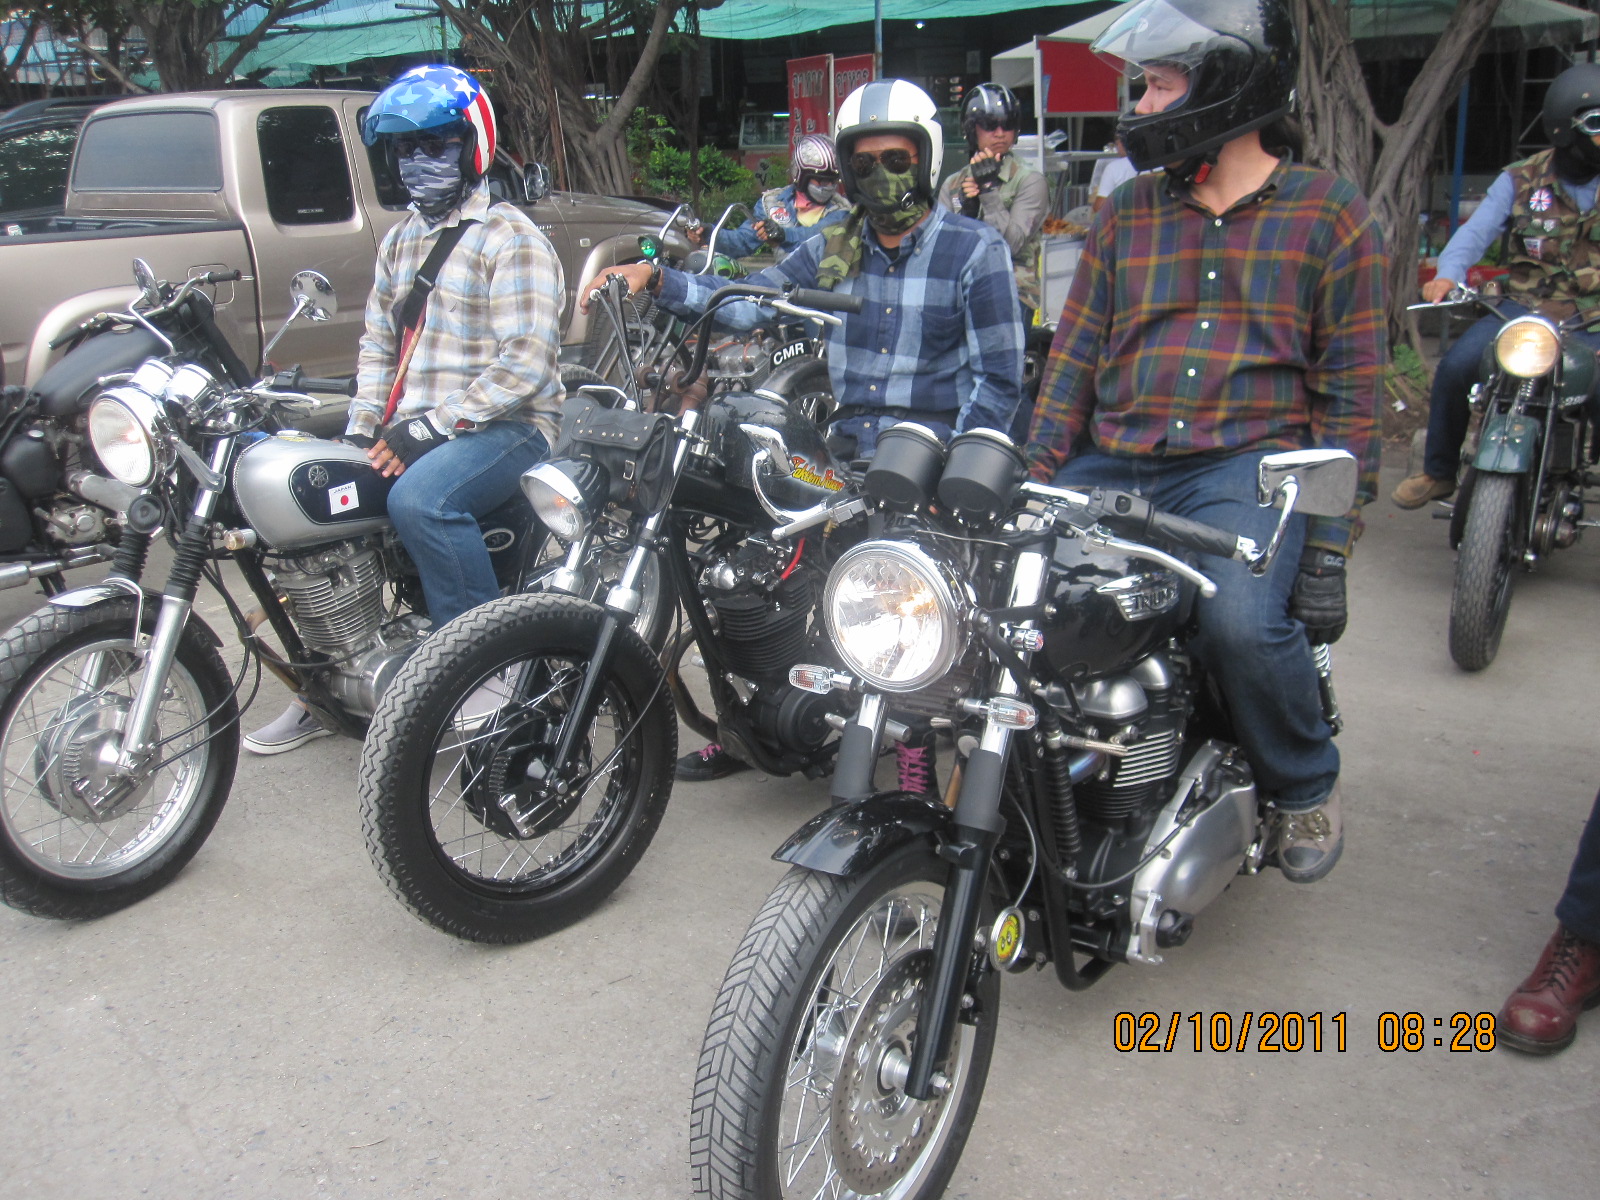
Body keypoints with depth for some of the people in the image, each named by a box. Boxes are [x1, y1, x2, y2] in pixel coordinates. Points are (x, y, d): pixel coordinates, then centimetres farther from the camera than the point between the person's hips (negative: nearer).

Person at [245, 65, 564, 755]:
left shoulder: (510, 238, -7)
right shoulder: (399, 243, 20)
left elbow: (524, 363, -17)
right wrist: (359, 437, 5)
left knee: (420, 499, -36)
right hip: (412, 431, 8)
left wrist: (430, 427, -21)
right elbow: (377, 345, 21)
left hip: (504, 427, -8)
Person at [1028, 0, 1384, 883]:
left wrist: (1329, 547, -7)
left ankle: (1305, 786, 0)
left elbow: (1349, 393, 1)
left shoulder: (1331, 216, 5)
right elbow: (1074, 356, 11)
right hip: (1111, 464, 4)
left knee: (1241, 623, -32)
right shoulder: (1127, 210, 16)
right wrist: (1032, 487, -1)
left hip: (1247, 464, -4)